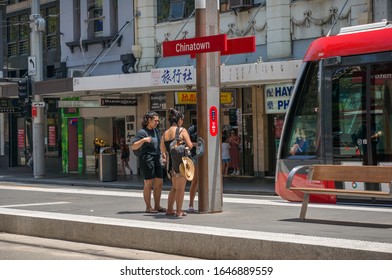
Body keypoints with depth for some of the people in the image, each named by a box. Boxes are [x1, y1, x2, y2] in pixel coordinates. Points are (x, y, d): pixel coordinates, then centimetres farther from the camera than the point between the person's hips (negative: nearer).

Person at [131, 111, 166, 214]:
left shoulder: (156, 130, 14)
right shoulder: (142, 132, -11)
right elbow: (133, 146, -18)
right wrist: (143, 140, -31)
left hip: (156, 159, 8)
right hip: (147, 159, -8)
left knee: (159, 183, 7)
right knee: (149, 184, -5)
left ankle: (157, 206, 14)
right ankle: (148, 207, 1)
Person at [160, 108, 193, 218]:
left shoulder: (165, 133, 9)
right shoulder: (182, 130, -7)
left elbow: (162, 149, 10)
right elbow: (190, 146, -10)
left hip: (171, 162, 6)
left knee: (174, 187, 19)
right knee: (180, 188, -2)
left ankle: (169, 209, 21)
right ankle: (179, 211, -4)